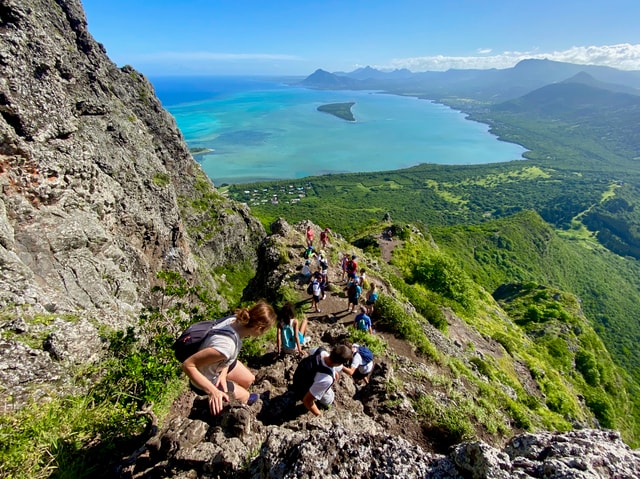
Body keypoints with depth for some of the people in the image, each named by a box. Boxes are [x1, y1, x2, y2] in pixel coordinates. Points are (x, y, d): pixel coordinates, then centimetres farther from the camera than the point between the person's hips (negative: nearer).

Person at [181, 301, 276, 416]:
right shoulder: (226, 346, -45)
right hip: (207, 379, -6)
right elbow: (187, 365, -37)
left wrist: (223, 373, -10)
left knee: (249, 379, 21)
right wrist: (213, 391, -35)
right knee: (245, 397, 11)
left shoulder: (235, 320, -23)